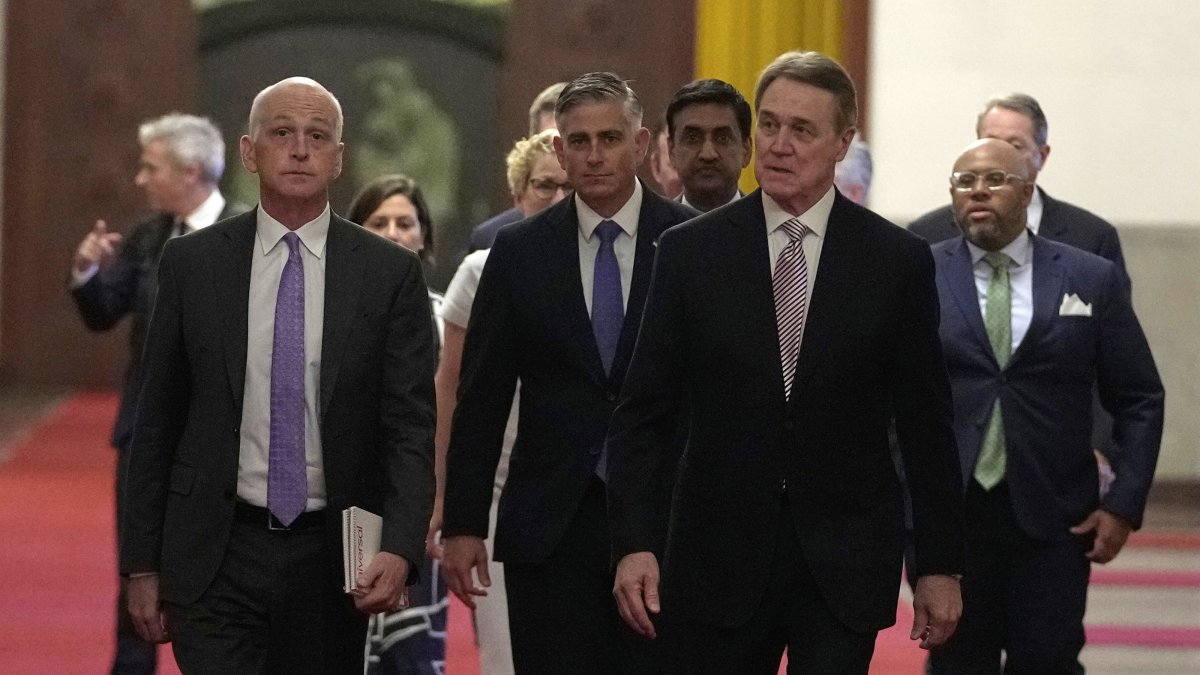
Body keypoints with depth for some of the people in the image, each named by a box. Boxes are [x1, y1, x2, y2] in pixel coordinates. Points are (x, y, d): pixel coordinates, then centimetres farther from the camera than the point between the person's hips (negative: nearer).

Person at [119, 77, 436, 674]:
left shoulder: (390, 273, 0)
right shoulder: (191, 263, 2)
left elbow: (411, 424, -3)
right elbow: (156, 419, 6)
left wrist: (400, 549, -18)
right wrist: (142, 563, 3)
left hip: (336, 557, 1)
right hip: (215, 557, -1)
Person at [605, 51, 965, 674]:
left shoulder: (898, 262, 2)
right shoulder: (690, 252, 2)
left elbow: (926, 427, 5)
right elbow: (643, 412, 2)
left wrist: (939, 567, 3)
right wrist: (633, 544, -9)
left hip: (846, 565, -1)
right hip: (718, 560, 1)